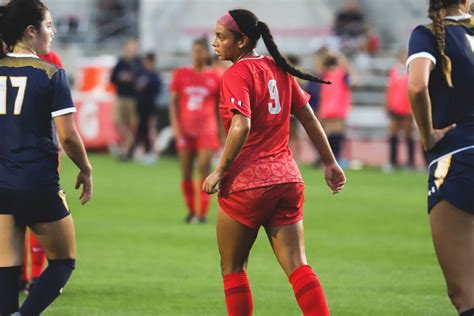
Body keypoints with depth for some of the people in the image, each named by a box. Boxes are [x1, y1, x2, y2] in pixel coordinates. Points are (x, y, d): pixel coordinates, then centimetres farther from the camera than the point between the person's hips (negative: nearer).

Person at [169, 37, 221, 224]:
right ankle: (191, 211, 16)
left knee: (204, 170, -11)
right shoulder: (181, 75, 5)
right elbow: (173, 102, 6)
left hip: (206, 130, -2)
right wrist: (175, 126, -5)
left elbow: (219, 106, 8)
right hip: (185, 130, 2)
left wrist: (220, 132, 8)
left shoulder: (214, 77, 2)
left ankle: (203, 213, -9)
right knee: (186, 173, 3)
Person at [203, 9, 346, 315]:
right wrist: (330, 163, 22)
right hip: (287, 178, 7)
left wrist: (219, 172, -16)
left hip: (247, 184, -7)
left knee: (232, 268, 10)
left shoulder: (237, 74, -11)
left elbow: (241, 126, -23)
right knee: (298, 267, 2)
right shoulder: (278, 69, 11)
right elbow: (308, 118, 15)